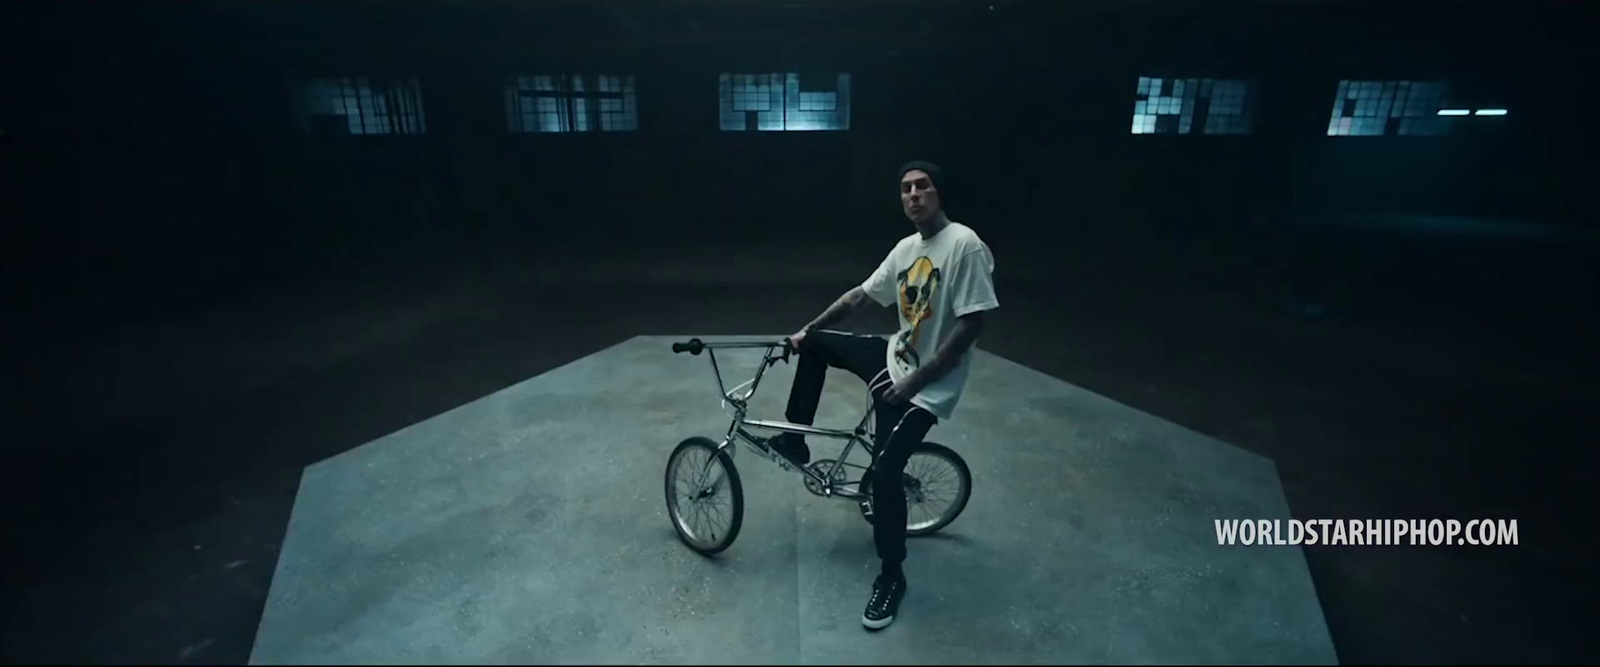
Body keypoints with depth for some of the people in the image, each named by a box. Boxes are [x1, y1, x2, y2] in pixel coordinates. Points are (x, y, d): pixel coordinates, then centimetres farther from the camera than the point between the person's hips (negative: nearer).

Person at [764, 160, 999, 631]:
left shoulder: (965, 245, -21)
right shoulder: (906, 247, 3)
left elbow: (971, 325, -24)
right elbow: (860, 296, 11)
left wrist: (914, 381, -22)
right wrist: (807, 329, 11)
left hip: (928, 384, -8)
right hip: (894, 357, 8)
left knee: (884, 471, -15)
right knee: (814, 345, 8)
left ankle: (892, 575, 11)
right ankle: (795, 442, 21)